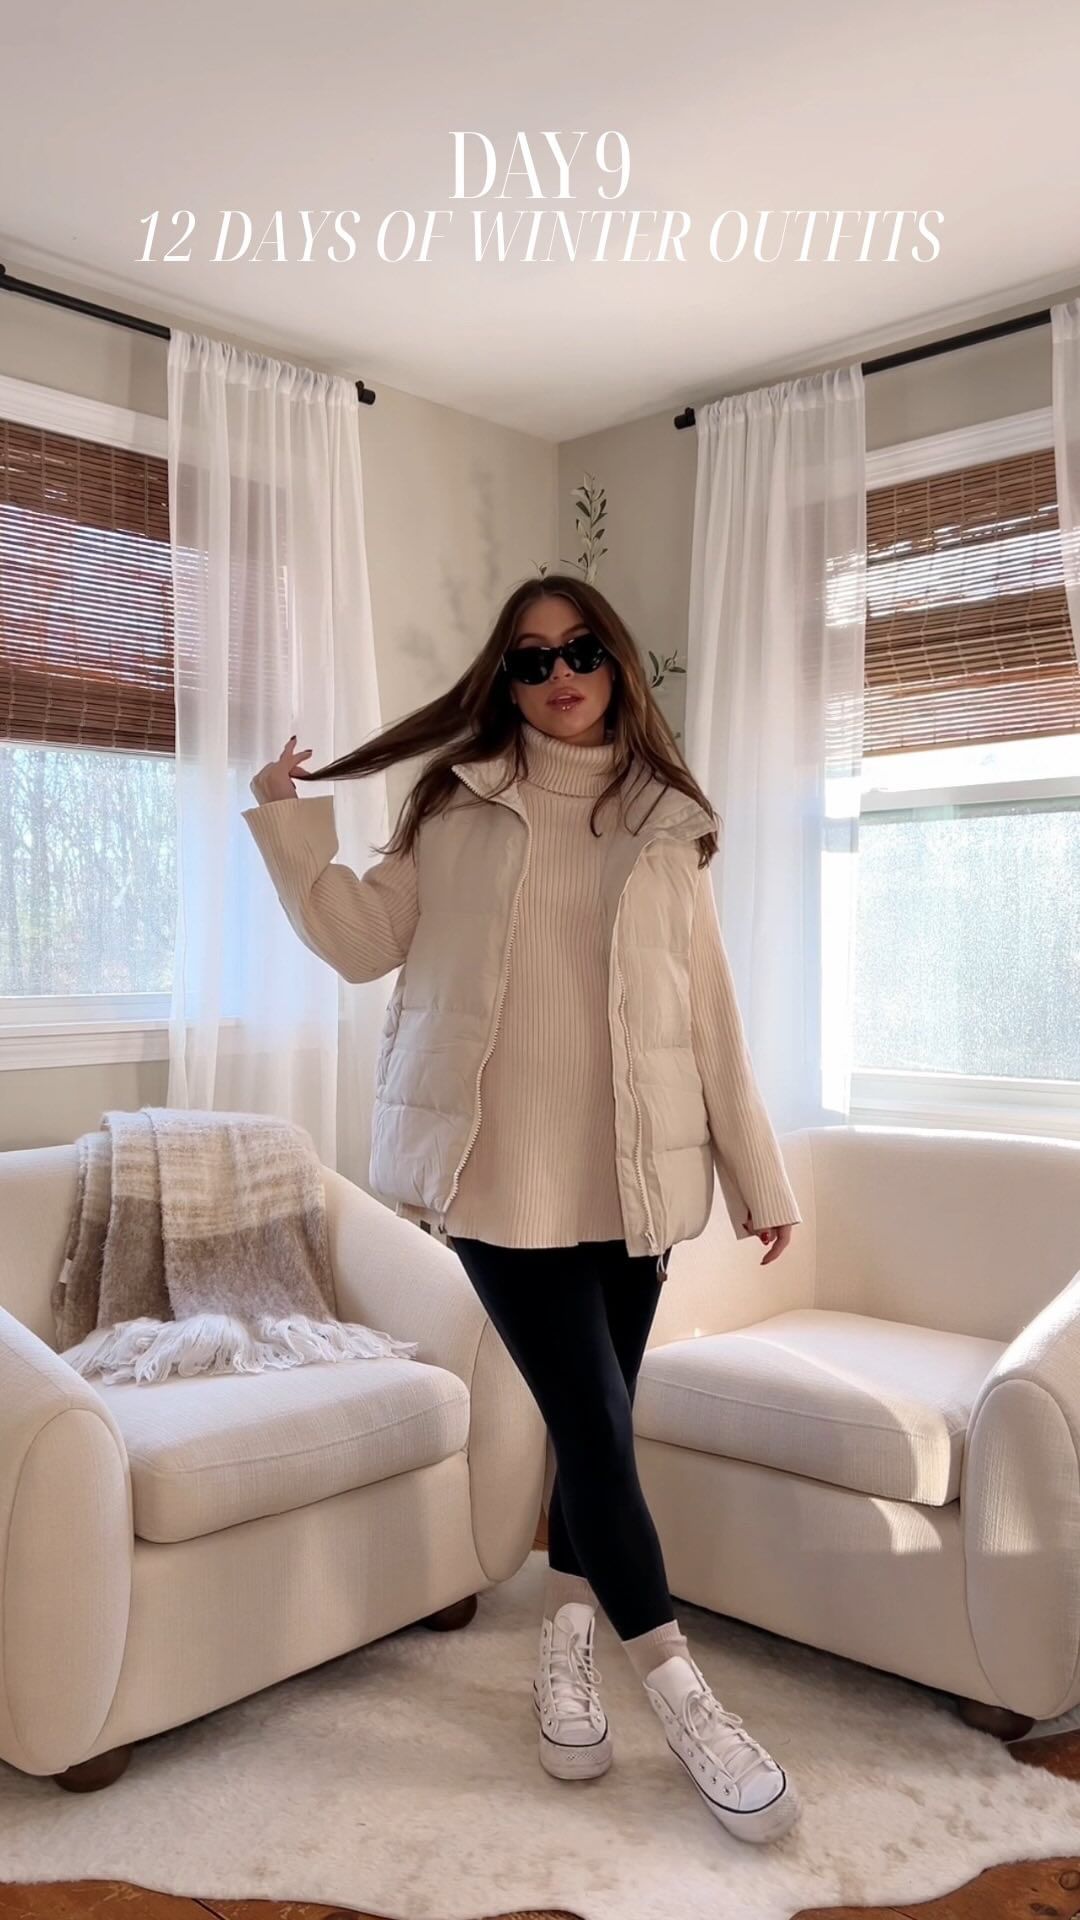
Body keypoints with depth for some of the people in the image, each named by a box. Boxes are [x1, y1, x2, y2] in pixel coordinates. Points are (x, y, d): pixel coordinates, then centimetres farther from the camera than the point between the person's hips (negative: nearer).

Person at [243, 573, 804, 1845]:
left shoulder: (664, 826, 7)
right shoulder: (460, 806, 5)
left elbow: (710, 1015, 7)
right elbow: (366, 940, 6)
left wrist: (760, 1177, 6)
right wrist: (289, 823, -3)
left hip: (632, 1175, 2)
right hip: (502, 1170, -2)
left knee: (595, 1421, 11)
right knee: (594, 1425, -3)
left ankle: (564, 1655, 34)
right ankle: (680, 1699, 12)